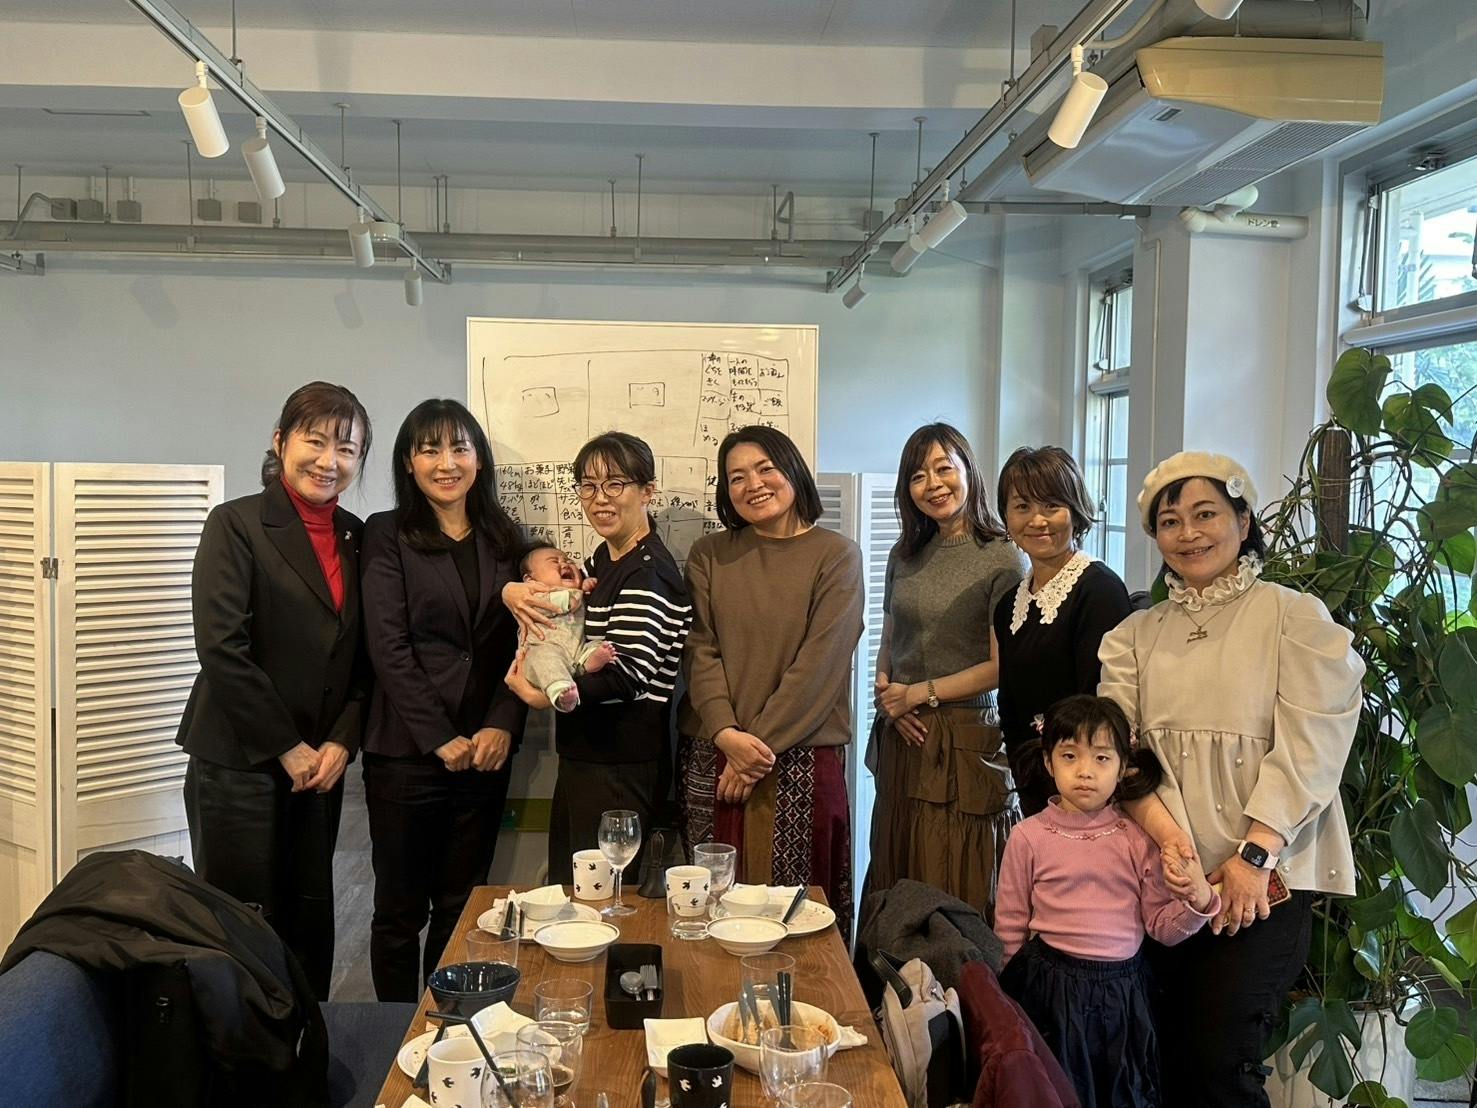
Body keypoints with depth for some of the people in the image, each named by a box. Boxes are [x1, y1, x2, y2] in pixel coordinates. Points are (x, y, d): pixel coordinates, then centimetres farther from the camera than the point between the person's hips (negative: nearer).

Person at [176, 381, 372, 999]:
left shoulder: (356, 538, 10)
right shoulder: (236, 524, -6)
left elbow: (365, 658, 11)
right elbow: (220, 648, -15)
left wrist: (342, 742, -3)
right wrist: (288, 749, -12)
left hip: (320, 764, 5)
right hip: (238, 762, -5)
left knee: (311, 921, 11)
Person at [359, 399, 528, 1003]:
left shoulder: (505, 540, 10)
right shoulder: (388, 535, -1)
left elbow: (520, 643, 7)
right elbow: (388, 646, -8)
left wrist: (502, 726, -7)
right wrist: (441, 738, -13)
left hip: (485, 751, 3)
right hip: (406, 751, -3)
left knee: (461, 907, 11)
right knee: (400, 910, 6)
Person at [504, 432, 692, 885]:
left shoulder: (648, 573, -17)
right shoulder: (603, 560, 12)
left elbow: (626, 676, -25)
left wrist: (541, 695, -21)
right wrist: (513, 591, -3)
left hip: (621, 766, -9)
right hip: (584, 753, 10)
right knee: (565, 887, 18)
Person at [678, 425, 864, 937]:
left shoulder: (836, 555, 0)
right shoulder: (709, 555, 10)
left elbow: (821, 661, -8)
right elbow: (700, 651, 2)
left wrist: (761, 742, -12)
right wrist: (727, 733, -13)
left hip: (800, 761, -2)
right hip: (713, 756, 3)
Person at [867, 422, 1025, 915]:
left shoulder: (1002, 559, -7)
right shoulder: (905, 556, 11)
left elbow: (1004, 666, -11)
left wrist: (921, 693, -10)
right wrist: (885, 692, -3)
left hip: (964, 742, -6)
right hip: (901, 739, 6)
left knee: (956, 891, 0)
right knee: (893, 883, 12)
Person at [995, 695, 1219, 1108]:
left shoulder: (1138, 839, -3)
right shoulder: (1029, 837, -8)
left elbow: (1162, 927, 0)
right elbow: (1010, 928, 0)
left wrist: (1198, 900, -19)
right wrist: (1010, 1000, 5)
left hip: (1122, 990, 2)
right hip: (1051, 990, -2)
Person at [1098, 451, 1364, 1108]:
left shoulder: (1295, 617, -2)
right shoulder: (1136, 636, 10)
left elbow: (1308, 748, -9)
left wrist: (1254, 856, -16)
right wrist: (1166, 835, -16)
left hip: (1264, 880, -4)